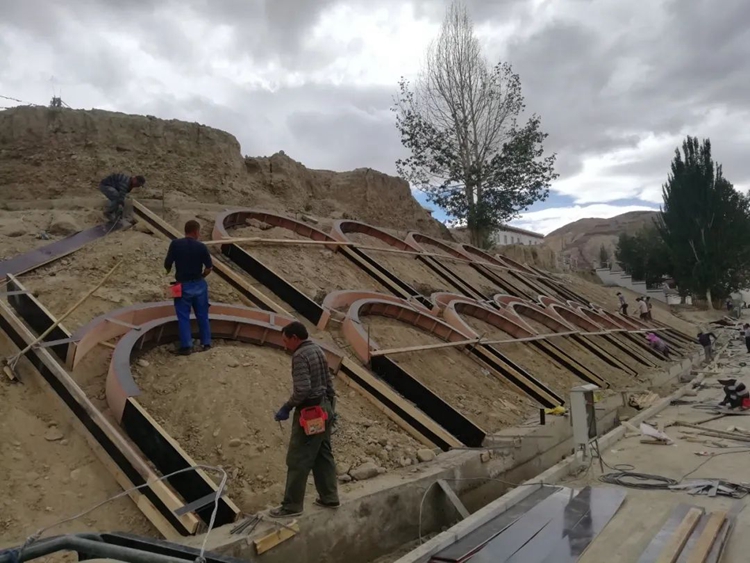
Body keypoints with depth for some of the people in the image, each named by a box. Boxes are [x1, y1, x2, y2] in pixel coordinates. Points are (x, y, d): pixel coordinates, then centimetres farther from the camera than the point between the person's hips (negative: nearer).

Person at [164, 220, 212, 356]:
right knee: (202, 315, 14)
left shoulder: (175, 244, -8)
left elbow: (167, 265, -6)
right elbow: (209, 268, -6)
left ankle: (186, 346, 6)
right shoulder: (202, 247, -6)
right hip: (199, 285, 1)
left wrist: (169, 270, 17)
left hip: (183, 285, -1)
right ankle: (206, 343, 21)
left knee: (183, 317, 6)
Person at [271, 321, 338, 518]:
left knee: (298, 460, 1)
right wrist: (330, 406, 21)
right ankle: (329, 498, 25)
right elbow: (329, 382, 15)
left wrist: (287, 407, -16)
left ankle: (292, 505, 10)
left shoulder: (300, 355, -18)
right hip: (323, 407, 10)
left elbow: (302, 389, -27)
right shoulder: (318, 350, 10)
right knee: (323, 455, 17)